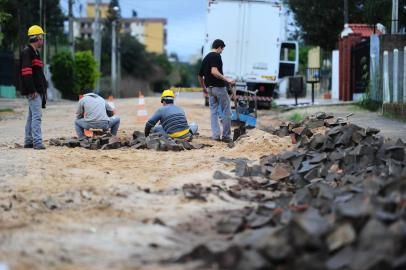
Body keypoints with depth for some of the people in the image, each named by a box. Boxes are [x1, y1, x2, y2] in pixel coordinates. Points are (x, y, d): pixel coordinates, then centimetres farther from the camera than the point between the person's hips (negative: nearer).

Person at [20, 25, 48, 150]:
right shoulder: (27, 52, -11)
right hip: (33, 91, -10)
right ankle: (37, 142, -18)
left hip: (38, 90, 10)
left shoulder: (35, 52, 20)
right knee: (37, 116, -14)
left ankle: (28, 141, 19)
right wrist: (32, 90, -22)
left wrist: (43, 89, 21)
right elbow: (26, 72, -19)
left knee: (32, 116, 13)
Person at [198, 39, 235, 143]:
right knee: (226, 112, 0)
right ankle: (226, 136, 0)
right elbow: (214, 71, -26)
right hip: (219, 87, -8)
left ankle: (215, 135, 4)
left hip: (210, 88, 8)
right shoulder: (216, 56, -11)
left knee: (213, 112, 10)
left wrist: (204, 88, 31)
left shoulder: (205, 58, 14)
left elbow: (200, 76, 20)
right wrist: (226, 79, -28)